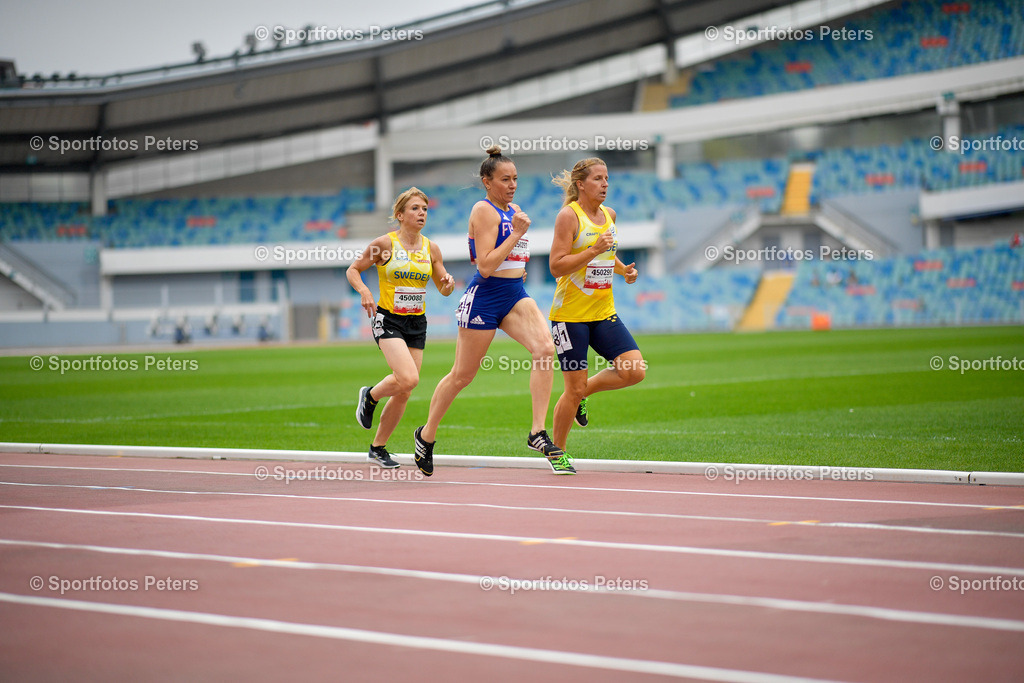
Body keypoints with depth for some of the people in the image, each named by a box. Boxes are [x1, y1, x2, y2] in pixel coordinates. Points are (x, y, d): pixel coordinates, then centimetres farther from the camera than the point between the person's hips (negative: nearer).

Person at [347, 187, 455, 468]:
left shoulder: (431, 248, 6)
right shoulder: (385, 244, -7)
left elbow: (443, 289, 12)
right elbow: (353, 270, 2)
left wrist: (448, 283, -11)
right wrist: (363, 291, -17)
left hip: (417, 323, 5)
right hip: (388, 319, -5)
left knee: (403, 392, 5)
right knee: (408, 379, -24)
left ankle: (378, 447, 21)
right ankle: (370, 395, 8)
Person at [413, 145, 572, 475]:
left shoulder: (514, 210, 14)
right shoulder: (484, 211, -12)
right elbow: (485, 266, -20)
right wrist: (517, 234, -20)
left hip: (515, 294, 7)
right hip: (485, 296, -7)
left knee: (544, 349, -19)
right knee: (462, 375, 5)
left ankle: (538, 433, -19)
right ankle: (427, 434, 26)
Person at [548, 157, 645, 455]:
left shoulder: (609, 215, 11)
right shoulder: (569, 215, -10)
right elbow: (556, 266, -16)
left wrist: (623, 269, 8)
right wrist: (593, 251, -24)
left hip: (604, 312, 6)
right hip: (570, 314, -6)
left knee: (635, 371, -9)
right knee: (574, 388, -4)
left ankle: (584, 391, 16)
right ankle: (556, 451, 15)